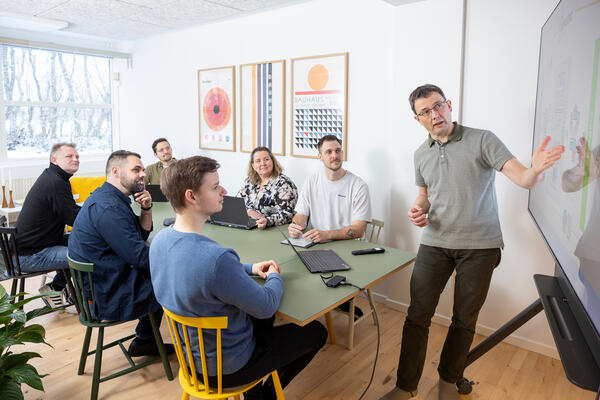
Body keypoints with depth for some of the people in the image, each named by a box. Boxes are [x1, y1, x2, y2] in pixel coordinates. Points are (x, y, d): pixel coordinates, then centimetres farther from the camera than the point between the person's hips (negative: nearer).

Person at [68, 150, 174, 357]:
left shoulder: (109, 198, 8)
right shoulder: (108, 208, -26)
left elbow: (143, 234, 13)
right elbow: (140, 257, -26)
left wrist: (146, 209, -5)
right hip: (109, 298, -10)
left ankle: (144, 340, 29)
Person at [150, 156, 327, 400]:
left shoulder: (160, 240, -11)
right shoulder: (216, 258, -39)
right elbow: (267, 306, -24)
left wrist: (249, 269, 4)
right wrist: (274, 277, -3)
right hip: (226, 367, -7)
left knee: (261, 316, 31)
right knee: (316, 332, 12)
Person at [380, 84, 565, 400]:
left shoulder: (482, 140, -6)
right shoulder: (421, 154, 8)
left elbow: (522, 179, -15)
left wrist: (535, 169, -39)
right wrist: (417, 210, -3)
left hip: (480, 245, -2)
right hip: (435, 243, 3)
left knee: (464, 320, 9)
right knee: (418, 315, 0)